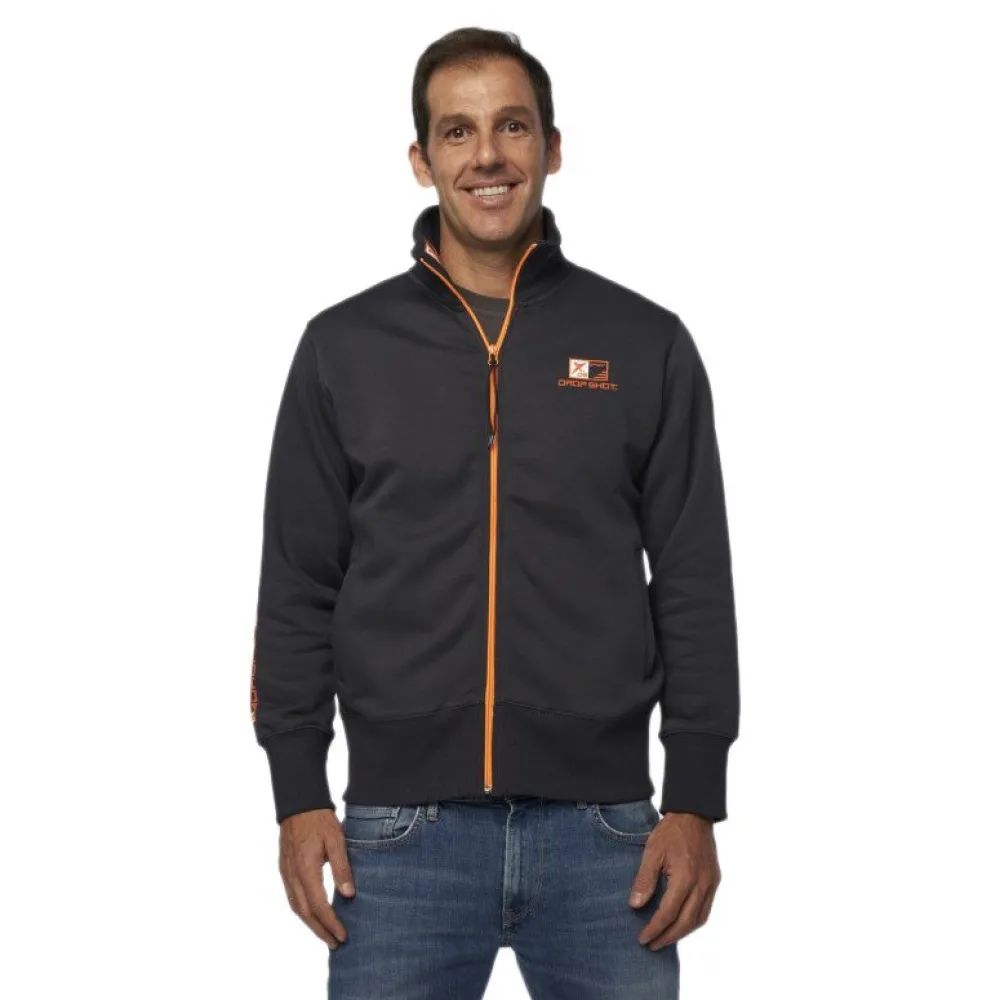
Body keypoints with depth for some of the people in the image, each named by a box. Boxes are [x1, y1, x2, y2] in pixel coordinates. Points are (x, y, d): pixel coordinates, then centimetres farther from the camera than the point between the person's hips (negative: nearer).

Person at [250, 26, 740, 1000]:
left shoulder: (646, 344, 4)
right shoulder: (344, 346, 5)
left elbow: (694, 586, 4)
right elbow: (298, 587, 6)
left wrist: (695, 804, 0)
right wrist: (297, 795, 1)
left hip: (604, 828, 0)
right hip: (401, 829, 0)